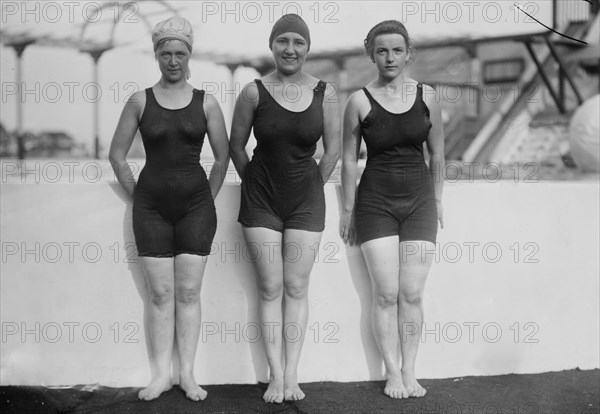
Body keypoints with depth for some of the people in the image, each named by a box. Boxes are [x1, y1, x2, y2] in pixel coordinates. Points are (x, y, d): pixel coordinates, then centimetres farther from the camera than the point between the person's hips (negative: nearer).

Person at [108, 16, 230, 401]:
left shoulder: (206, 103, 1)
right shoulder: (140, 102, 2)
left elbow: (223, 156, 8)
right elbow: (117, 155, 8)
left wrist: (208, 198, 7)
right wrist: (137, 194, 6)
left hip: (196, 204, 0)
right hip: (151, 206, 0)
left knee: (189, 292, 2)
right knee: (160, 292, 3)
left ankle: (188, 373, 10)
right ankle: (161, 373, 10)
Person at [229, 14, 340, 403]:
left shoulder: (325, 93, -5)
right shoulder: (254, 92, -8)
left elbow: (333, 150, 4)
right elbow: (236, 146, 4)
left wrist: (313, 188, 7)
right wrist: (255, 183, 9)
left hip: (306, 199, 1)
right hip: (261, 200, -1)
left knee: (297, 287, 2)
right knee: (270, 287, 1)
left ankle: (292, 375, 9)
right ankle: (276, 376, 6)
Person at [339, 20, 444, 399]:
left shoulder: (426, 97, 1)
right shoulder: (360, 101, -4)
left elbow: (437, 154, 11)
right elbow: (349, 158, 2)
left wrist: (436, 199, 15)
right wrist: (348, 209, 5)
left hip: (419, 201, 1)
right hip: (375, 202, -1)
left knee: (412, 294, 0)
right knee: (386, 294, -2)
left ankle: (410, 373, 12)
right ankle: (392, 374, 10)